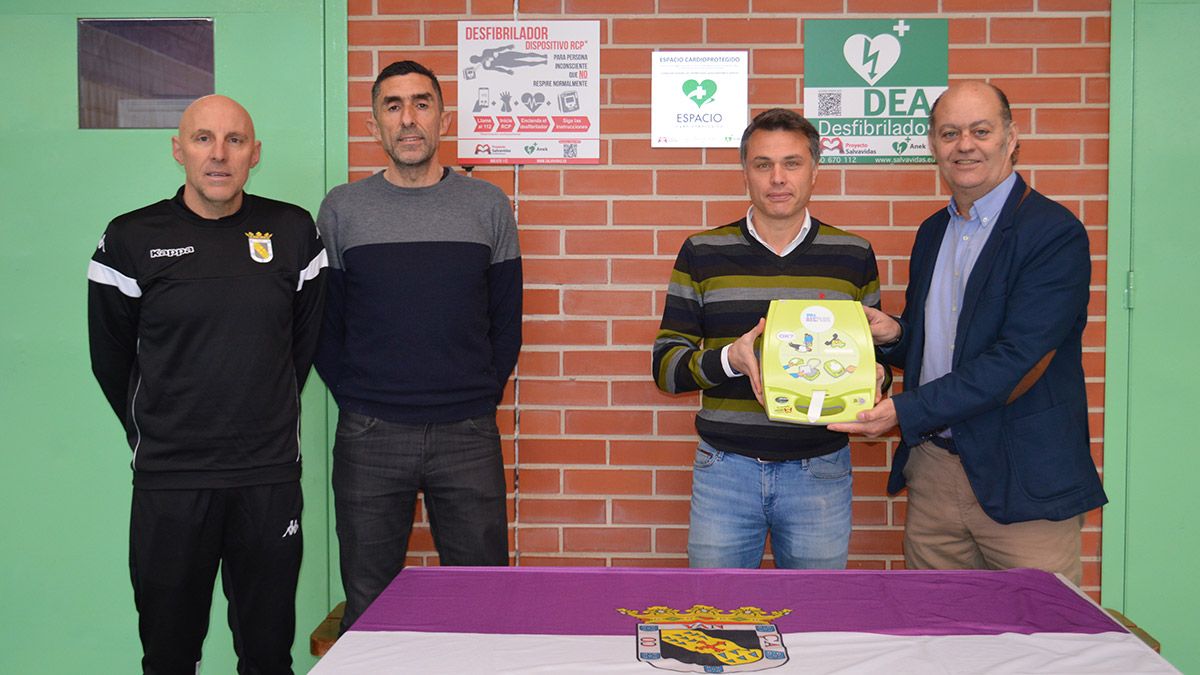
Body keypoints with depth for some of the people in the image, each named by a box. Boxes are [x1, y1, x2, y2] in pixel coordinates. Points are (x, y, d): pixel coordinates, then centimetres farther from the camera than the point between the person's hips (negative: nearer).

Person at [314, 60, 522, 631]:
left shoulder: (487, 205, 5)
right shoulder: (341, 209, 4)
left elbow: (506, 318, 8)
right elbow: (322, 321, 7)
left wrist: (482, 395, 2)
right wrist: (354, 398, 0)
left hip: (468, 435, 0)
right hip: (368, 439, 0)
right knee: (368, 605, 11)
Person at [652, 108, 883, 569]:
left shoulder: (853, 256, 5)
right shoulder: (702, 254, 2)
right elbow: (665, 363, 0)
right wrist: (729, 359, -19)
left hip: (820, 473, 1)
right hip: (724, 469, 0)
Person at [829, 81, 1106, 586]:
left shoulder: (1055, 233, -11)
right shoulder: (932, 233, 13)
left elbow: (1014, 359, -20)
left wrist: (905, 411, -23)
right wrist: (892, 335, -1)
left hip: (1022, 482, -6)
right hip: (933, 472, 6)